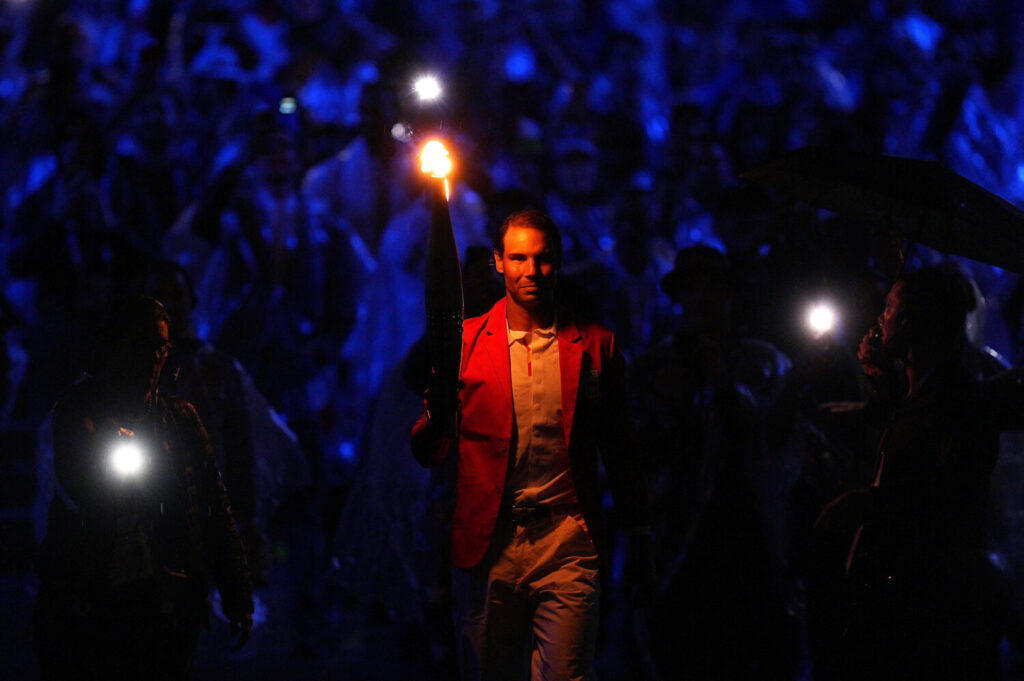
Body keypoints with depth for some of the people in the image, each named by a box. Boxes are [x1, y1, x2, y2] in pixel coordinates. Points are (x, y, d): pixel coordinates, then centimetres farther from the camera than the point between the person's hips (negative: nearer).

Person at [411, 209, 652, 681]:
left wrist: (638, 536, 14)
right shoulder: (465, 341, 6)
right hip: (489, 546, 1)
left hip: (567, 543, -1)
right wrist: (436, 416, -19)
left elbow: (621, 451, 14)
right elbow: (429, 454, 3)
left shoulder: (595, 346, 7)